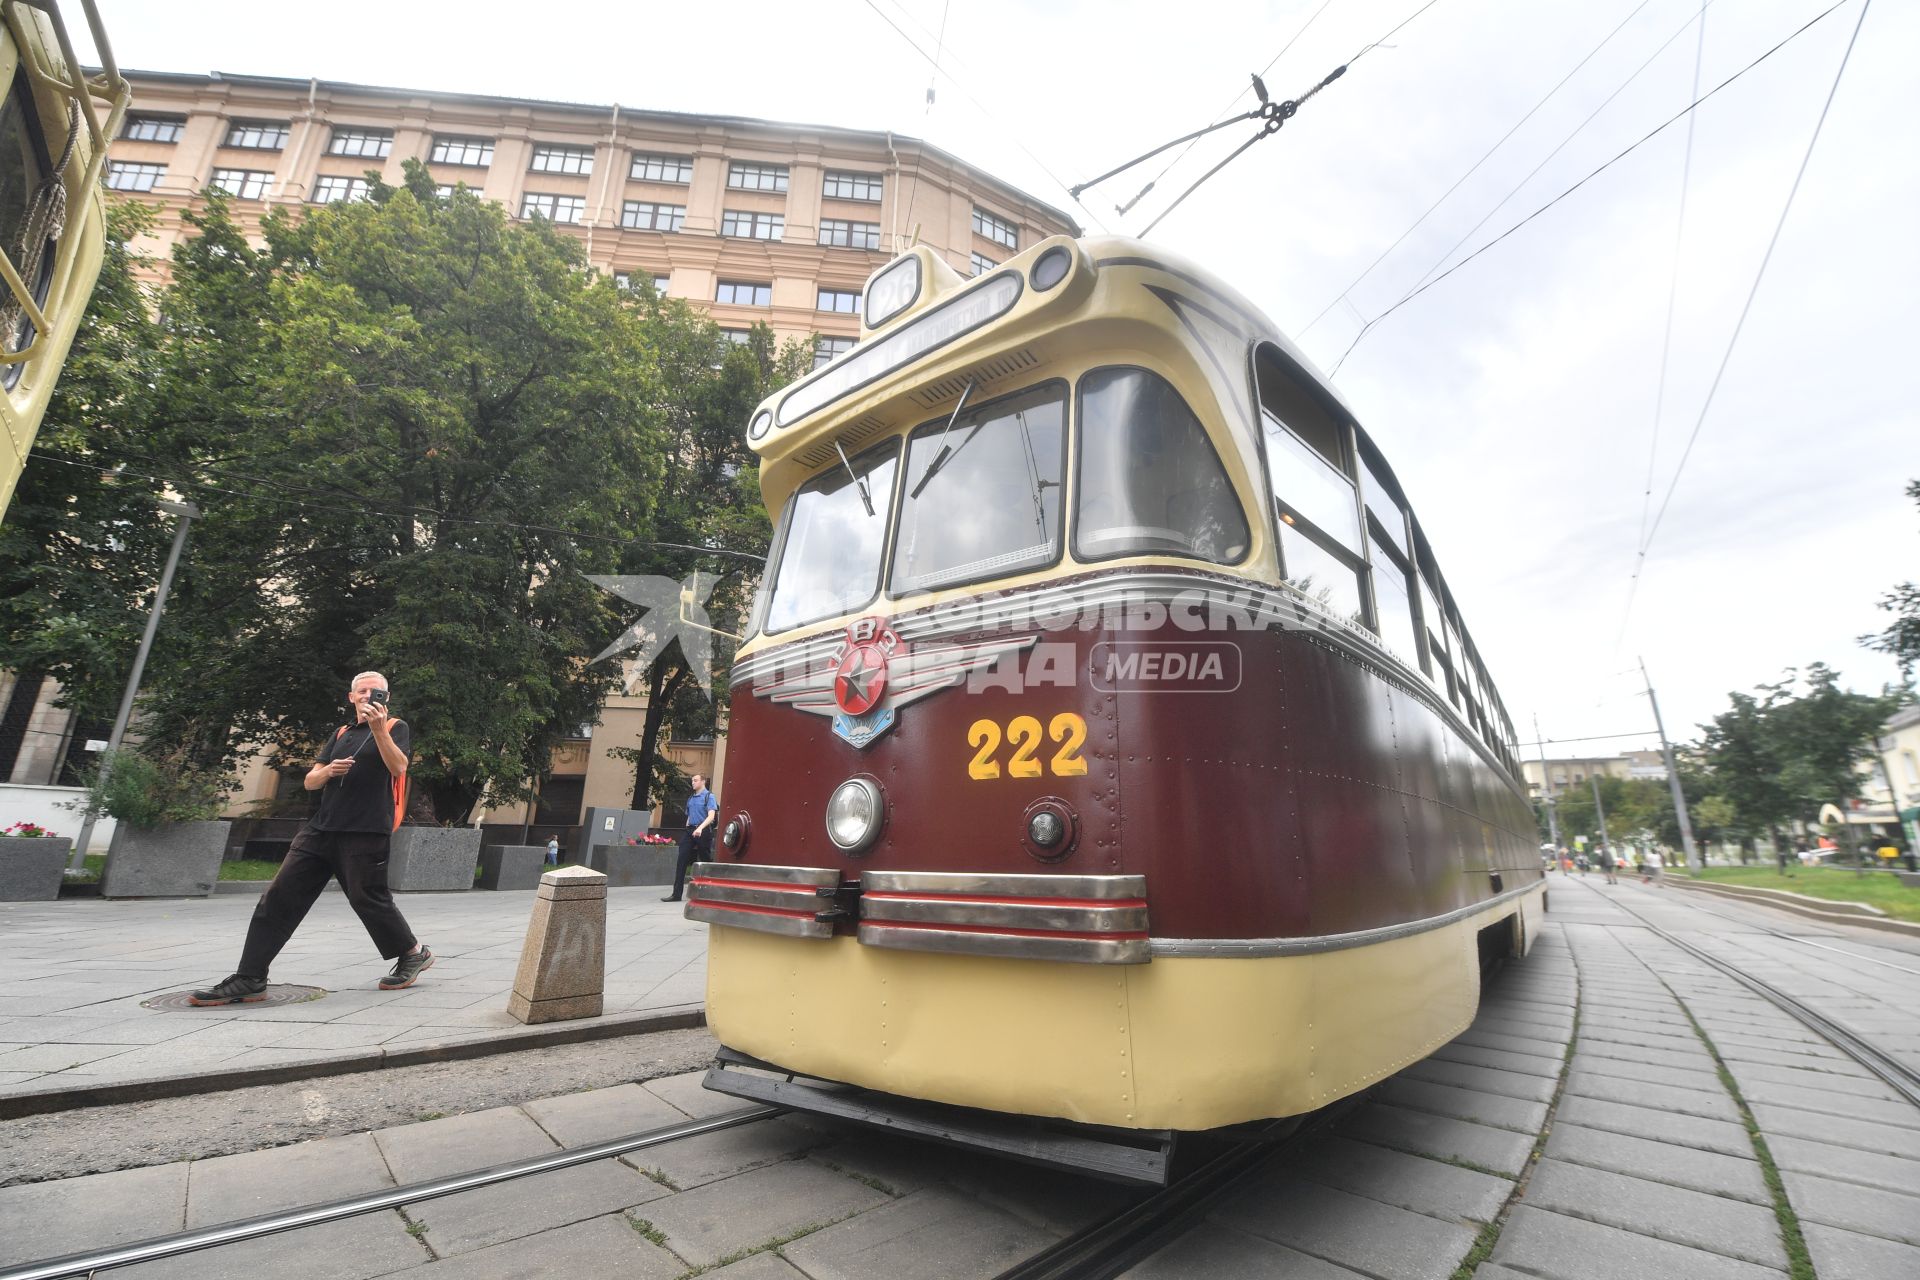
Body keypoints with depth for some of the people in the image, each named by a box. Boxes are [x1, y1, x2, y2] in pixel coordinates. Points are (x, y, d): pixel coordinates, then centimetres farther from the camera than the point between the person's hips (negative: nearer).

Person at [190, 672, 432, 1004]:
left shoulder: (396, 727, 4)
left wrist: (379, 729, -25)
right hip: (322, 827, 6)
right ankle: (249, 979, 6)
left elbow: (398, 767, -14)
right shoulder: (341, 734, 21)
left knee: (367, 898, -2)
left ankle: (413, 954, 15)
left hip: (366, 832, -6)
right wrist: (328, 770, -5)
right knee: (280, 896, 0)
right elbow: (310, 782, 18)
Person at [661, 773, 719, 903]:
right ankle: (676, 893, -4)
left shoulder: (709, 796, -4)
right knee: (681, 861, -4)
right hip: (690, 831, 6)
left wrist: (700, 828, -29)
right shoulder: (690, 798, 16)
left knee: (705, 862, 3)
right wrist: (688, 831, 15)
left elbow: (711, 816, -15)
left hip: (703, 832, -6)